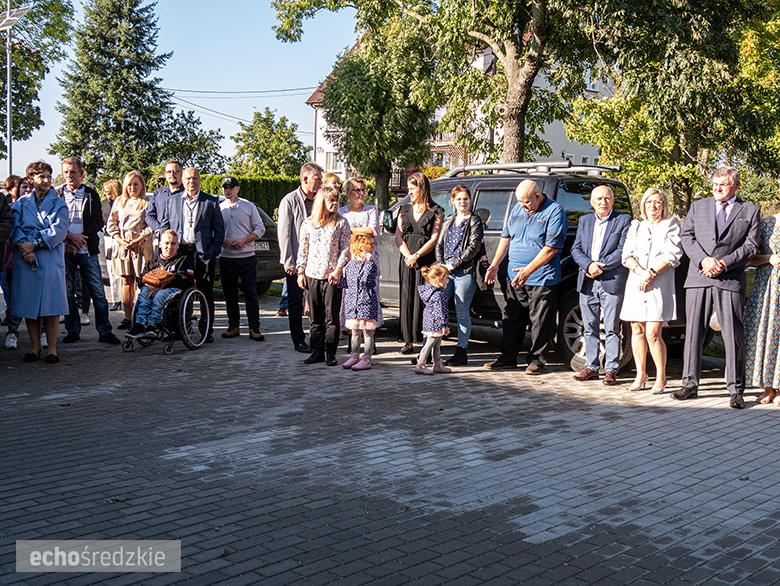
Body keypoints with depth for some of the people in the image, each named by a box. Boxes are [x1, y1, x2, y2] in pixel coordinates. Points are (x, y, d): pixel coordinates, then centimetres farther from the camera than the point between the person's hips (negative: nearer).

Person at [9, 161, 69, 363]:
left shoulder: (59, 204, 7)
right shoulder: (21, 203, 13)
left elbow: (58, 231, -5)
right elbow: (15, 227, 4)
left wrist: (34, 244, -14)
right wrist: (22, 246, -15)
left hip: (51, 258, -2)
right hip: (25, 259, 2)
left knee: (51, 302, -4)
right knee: (29, 303, 3)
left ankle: (52, 348, 3)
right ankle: (34, 346, 13)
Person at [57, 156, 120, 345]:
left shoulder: (91, 194, 10)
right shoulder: (56, 194, 9)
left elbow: (98, 222, 3)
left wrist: (80, 238, -10)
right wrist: (70, 236, -12)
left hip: (87, 251, 0)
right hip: (65, 251, 0)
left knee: (98, 292, -3)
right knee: (68, 292, 4)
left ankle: (105, 331, 3)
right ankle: (73, 330, 15)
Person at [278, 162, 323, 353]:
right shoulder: (290, 201, -6)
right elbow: (283, 233, -7)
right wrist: (289, 262, -11)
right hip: (296, 261, -4)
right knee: (296, 303, 4)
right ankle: (298, 340, 14)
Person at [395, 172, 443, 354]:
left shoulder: (436, 211, 3)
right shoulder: (405, 210, 16)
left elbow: (434, 239, -5)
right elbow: (398, 237, 8)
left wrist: (416, 256, -14)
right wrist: (408, 256, -8)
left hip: (426, 261, -4)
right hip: (406, 261, 4)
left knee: (424, 298, -7)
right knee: (407, 299, 2)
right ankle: (408, 341, 7)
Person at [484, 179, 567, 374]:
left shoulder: (554, 212, -10)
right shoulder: (517, 209, 11)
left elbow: (551, 248, -17)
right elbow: (506, 237, 18)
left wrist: (528, 270, -22)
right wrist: (495, 264, 7)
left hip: (542, 280, -6)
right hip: (514, 277, 6)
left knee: (540, 322, 1)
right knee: (512, 318, 10)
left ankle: (537, 360, 14)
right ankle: (508, 358, 20)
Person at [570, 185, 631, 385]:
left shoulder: (624, 220, 2)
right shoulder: (584, 221, 16)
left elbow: (623, 250, -7)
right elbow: (576, 249, 9)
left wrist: (601, 266, -13)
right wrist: (588, 265, -10)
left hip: (612, 282, -4)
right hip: (587, 283, 4)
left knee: (611, 329, -2)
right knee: (589, 328, 8)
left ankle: (611, 370, 3)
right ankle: (592, 367, 16)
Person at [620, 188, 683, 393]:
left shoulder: (671, 226, 8)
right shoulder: (635, 227, 19)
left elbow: (672, 255, -3)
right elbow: (627, 255, 8)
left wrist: (651, 274, -12)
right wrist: (641, 271, -11)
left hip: (660, 286, -4)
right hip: (635, 284, 4)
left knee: (653, 334, -10)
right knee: (637, 330, 4)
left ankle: (661, 377, 1)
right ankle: (640, 374, 13)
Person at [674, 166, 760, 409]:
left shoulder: (749, 211, 10)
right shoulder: (698, 206, 15)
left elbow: (751, 245, 2)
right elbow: (686, 237, 6)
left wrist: (724, 263, -11)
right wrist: (704, 259, -10)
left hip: (731, 280, -2)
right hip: (698, 279, 2)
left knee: (734, 335, -1)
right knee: (693, 332, 4)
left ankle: (736, 390, 6)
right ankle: (690, 384, 13)